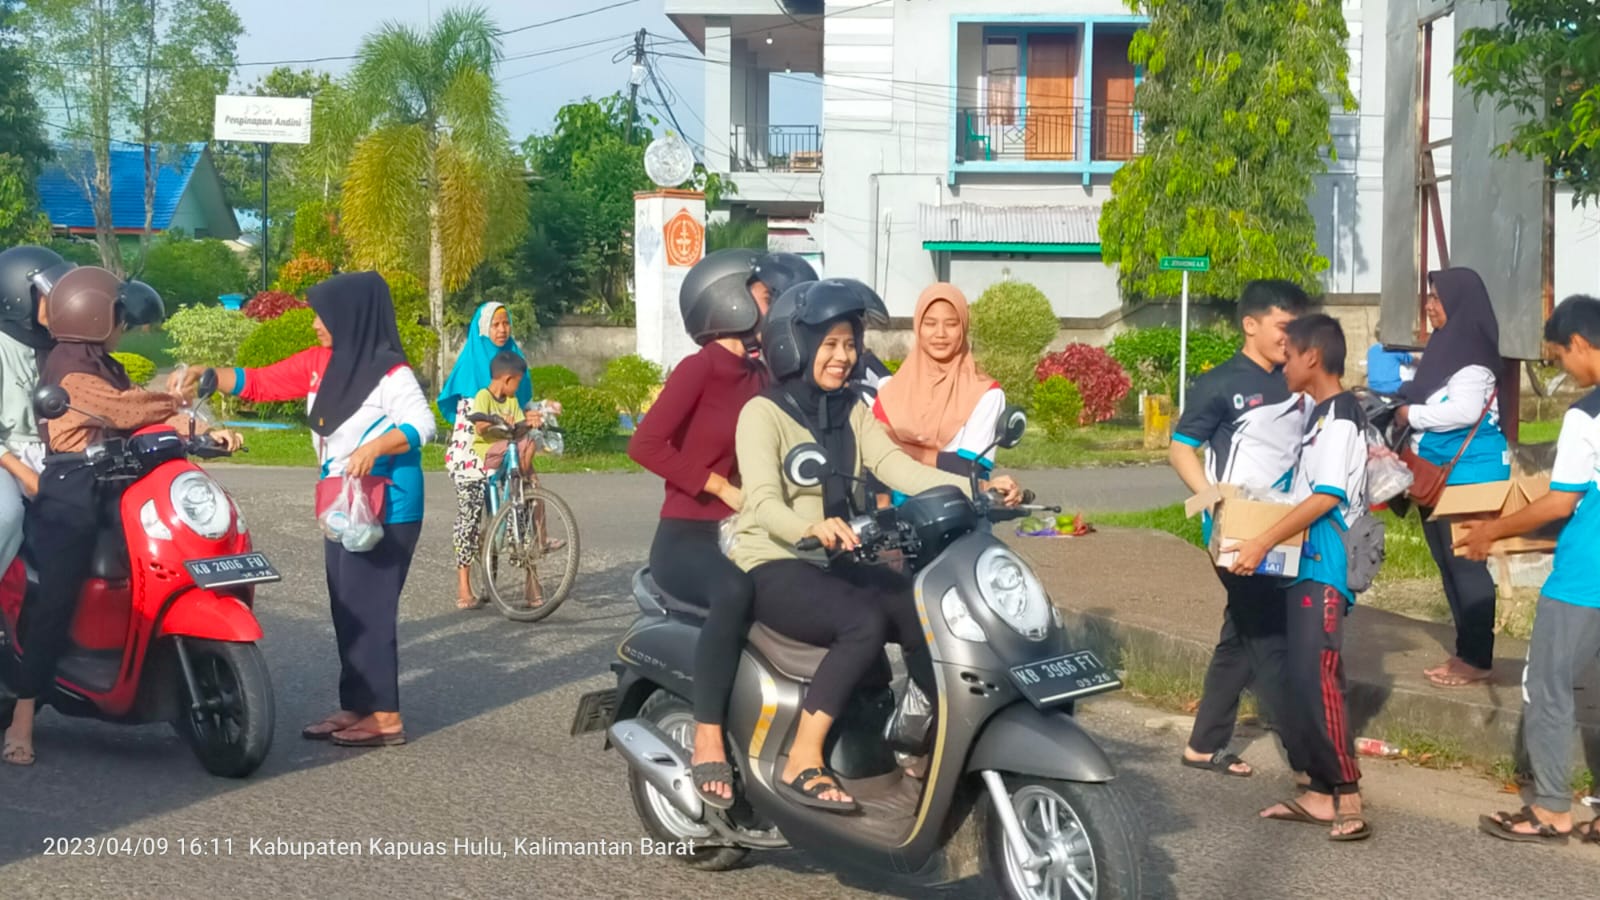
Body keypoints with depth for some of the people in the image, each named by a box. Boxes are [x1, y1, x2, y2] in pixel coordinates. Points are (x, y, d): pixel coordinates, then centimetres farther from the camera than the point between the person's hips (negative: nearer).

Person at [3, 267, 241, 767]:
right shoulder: (69, 369, -10)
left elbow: (142, 412, 12)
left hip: (107, 488, 9)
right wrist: (175, 404, -6)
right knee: (55, 603, -13)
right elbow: (122, 407, -21)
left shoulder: (102, 365, 19)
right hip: (71, 493, -9)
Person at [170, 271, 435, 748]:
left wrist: (375, 446, -33)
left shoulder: (389, 370, -14)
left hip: (385, 507, -8)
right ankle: (356, 707, 17)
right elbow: (259, 383, 11)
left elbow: (422, 423, -21)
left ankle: (386, 717, -4)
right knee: (345, 609, 10)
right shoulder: (319, 363, 9)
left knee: (368, 607, -9)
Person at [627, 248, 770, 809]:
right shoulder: (700, 368, -6)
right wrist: (724, 488, -19)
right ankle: (707, 743, -34)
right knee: (734, 592, -38)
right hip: (686, 537, -6)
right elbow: (645, 445, -17)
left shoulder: (761, 378, 14)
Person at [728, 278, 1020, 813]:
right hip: (773, 566, -6)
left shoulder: (853, 413, 13)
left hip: (834, 563, 7)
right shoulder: (762, 413, -9)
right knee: (865, 623, -32)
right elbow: (764, 502, -23)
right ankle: (801, 765, -28)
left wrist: (975, 488, -19)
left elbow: (897, 467, -3)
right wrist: (811, 527, -46)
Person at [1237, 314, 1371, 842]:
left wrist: (1264, 544, -22)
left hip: (1324, 571, -10)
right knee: (1291, 684, 8)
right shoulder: (1320, 415, 17)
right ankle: (1321, 793, 12)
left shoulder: (1341, 416, -12)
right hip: (1302, 567, 10)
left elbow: (1326, 497, -20)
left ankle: (1347, 795, -11)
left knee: (1315, 681, -15)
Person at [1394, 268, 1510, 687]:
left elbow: (1464, 411, -26)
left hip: (1470, 476, -10)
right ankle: (1465, 652, 23)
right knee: (1449, 563, 14)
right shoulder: (1446, 348, 13)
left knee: (1467, 564, -4)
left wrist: (1411, 414, -15)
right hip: (1442, 475, 10)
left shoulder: (1472, 355, -16)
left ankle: (1479, 660, 3)